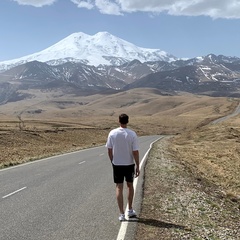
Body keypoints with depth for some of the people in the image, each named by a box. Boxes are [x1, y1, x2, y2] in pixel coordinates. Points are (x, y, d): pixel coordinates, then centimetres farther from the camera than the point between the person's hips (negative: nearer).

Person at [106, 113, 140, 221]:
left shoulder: (112, 133, -7)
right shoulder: (132, 134, -12)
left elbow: (109, 150, -1)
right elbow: (135, 152, -12)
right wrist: (137, 166, -4)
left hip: (117, 164, 0)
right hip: (129, 164, 0)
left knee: (119, 188, 5)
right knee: (130, 186, 19)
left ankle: (122, 214, 3)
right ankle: (130, 210, 27)